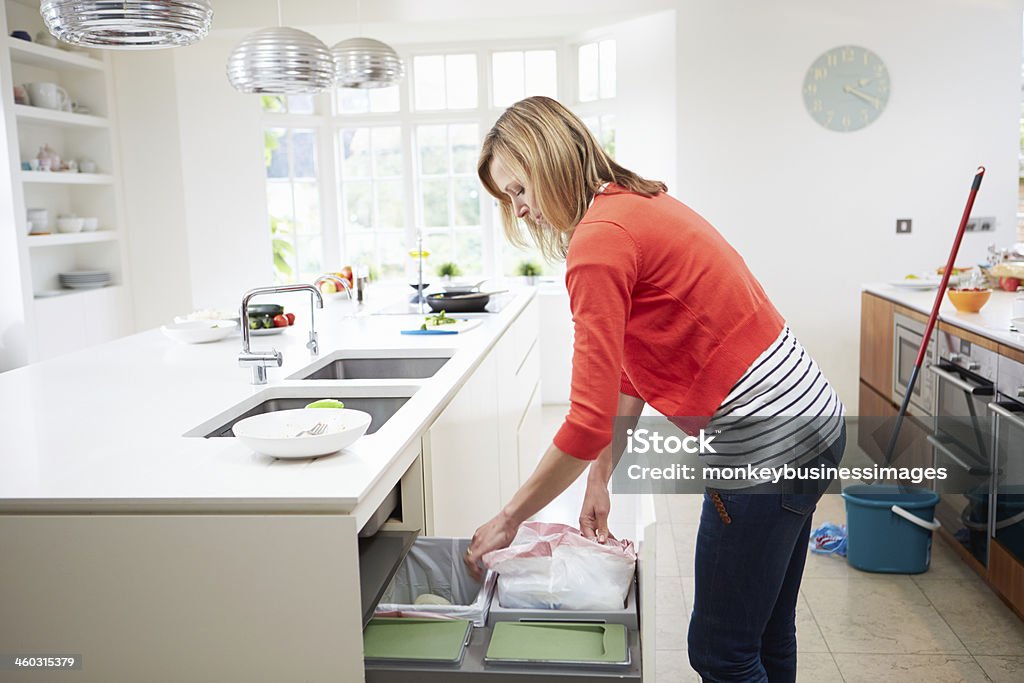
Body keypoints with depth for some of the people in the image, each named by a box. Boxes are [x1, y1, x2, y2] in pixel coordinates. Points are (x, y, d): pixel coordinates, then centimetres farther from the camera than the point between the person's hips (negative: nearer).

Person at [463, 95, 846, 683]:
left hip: (767, 445, -10)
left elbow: (590, 422, -20)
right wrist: (600, 478, 17)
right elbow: (629, 375, 15)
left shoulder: (598, 242, -18)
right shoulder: (639, 206, 12)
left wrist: (508, 519, -9)